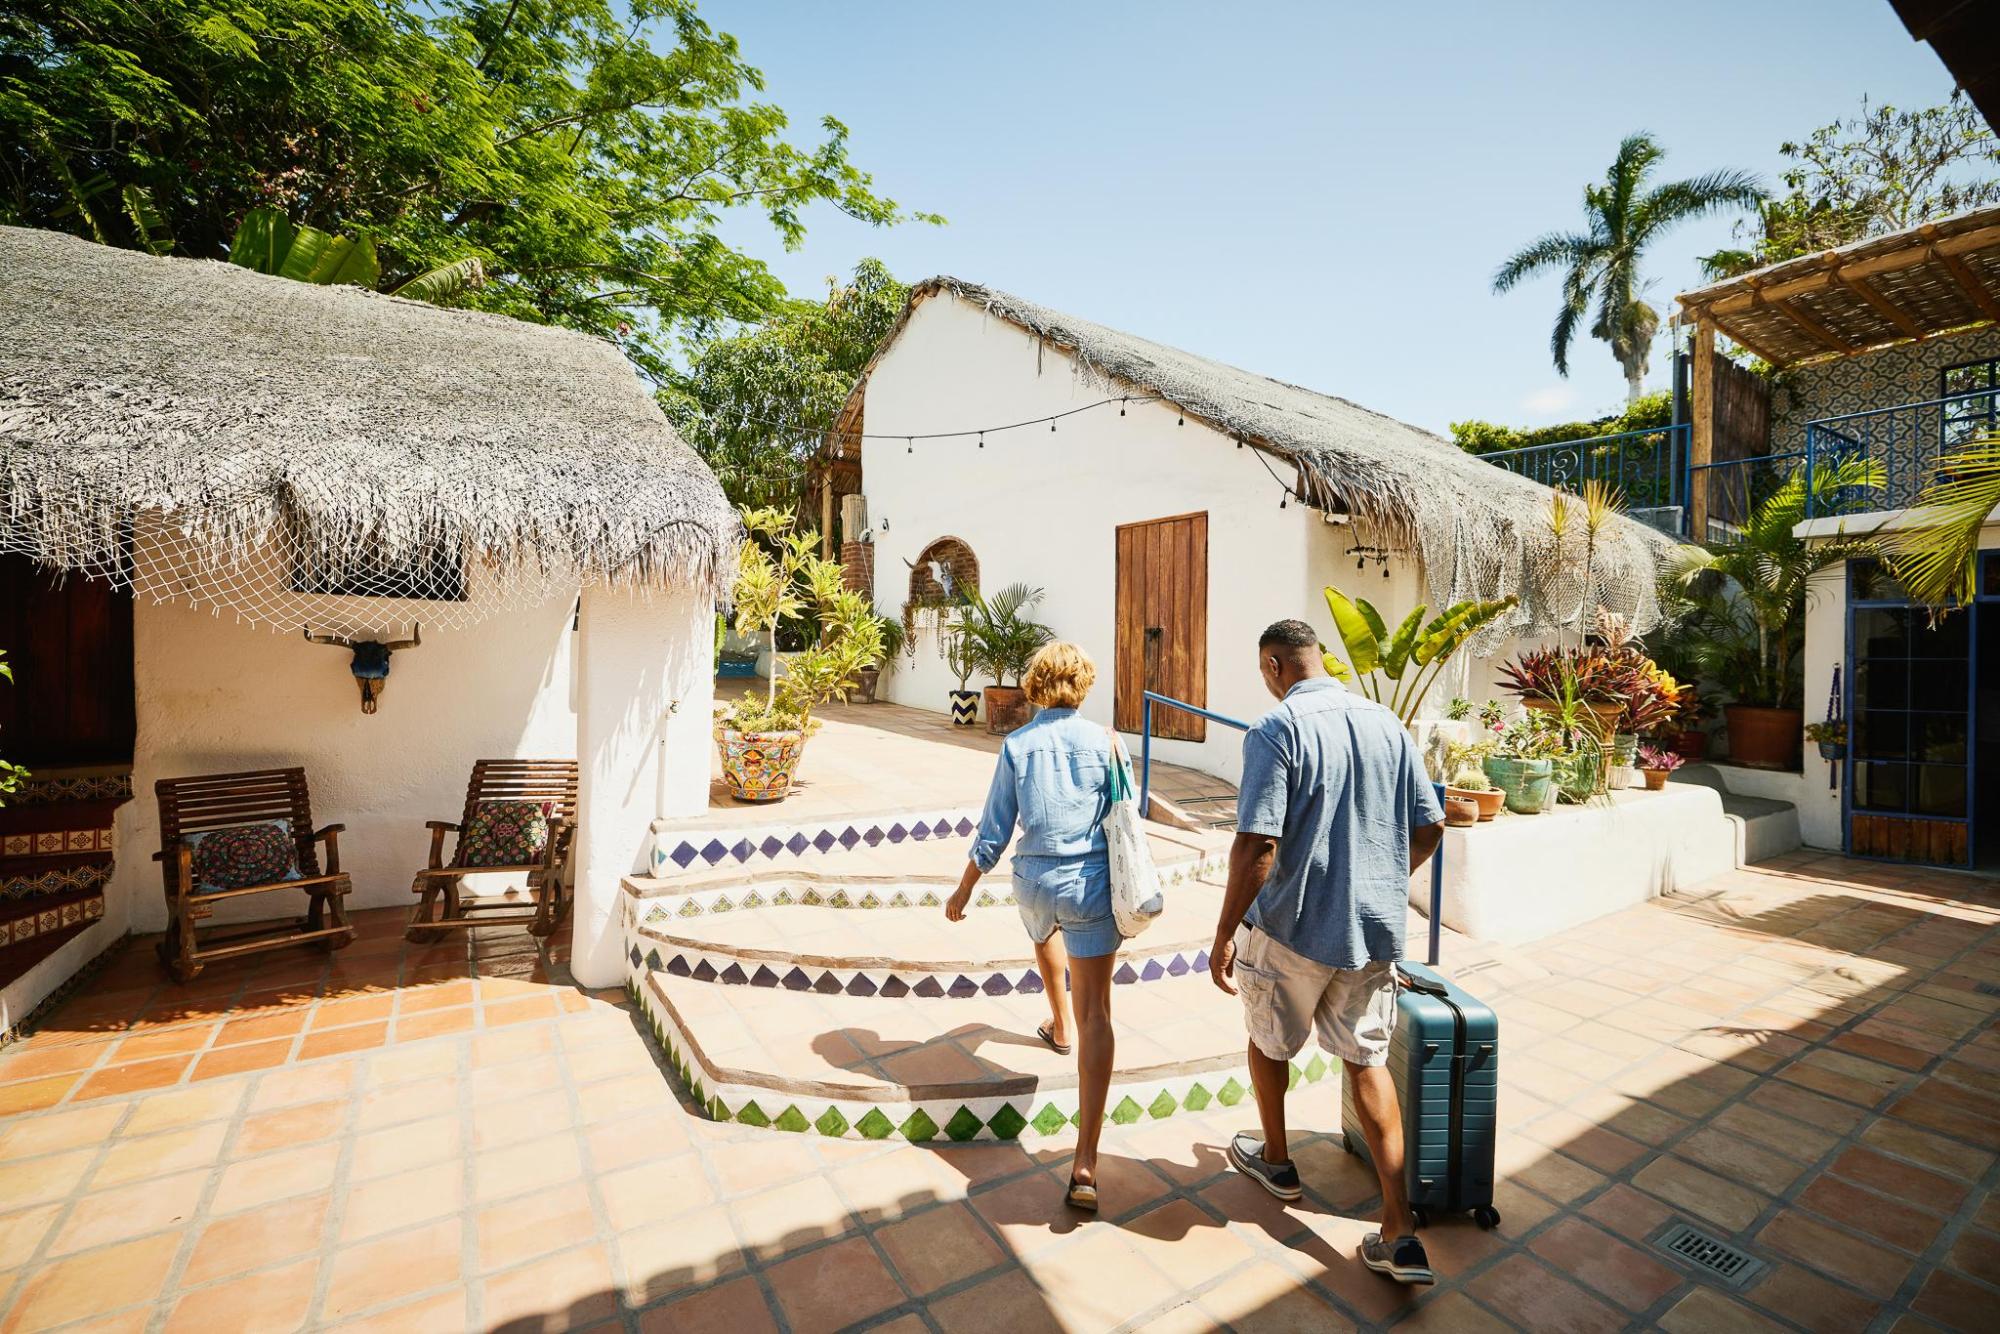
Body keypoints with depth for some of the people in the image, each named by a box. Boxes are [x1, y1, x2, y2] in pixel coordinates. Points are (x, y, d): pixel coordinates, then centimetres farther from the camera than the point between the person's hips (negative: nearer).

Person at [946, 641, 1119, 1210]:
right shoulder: (1102, 740, -5)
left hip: (1034, 881, 2)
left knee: (1045, 936, 38)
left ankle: (1059, 1026, 58)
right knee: (1096, 1015, 0)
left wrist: (964, 890, 10)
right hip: (1091, 884, -2)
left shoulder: (1016, 745, -4)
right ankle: (1085, 1162, -3)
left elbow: (994, 831, -2)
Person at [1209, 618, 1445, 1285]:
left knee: (1269, 1042, 20)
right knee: (1367, 1059, 17)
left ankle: (1275, 1161, 42)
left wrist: (1224, 934, -15)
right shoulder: (1387, 723, 1)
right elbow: (1429, 828, 8)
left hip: (1292, 928, -5)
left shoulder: (1276, 730, -19)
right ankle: (1399, 1233, 16)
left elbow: (1257, 845, -24)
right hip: (1374, 929, 5)